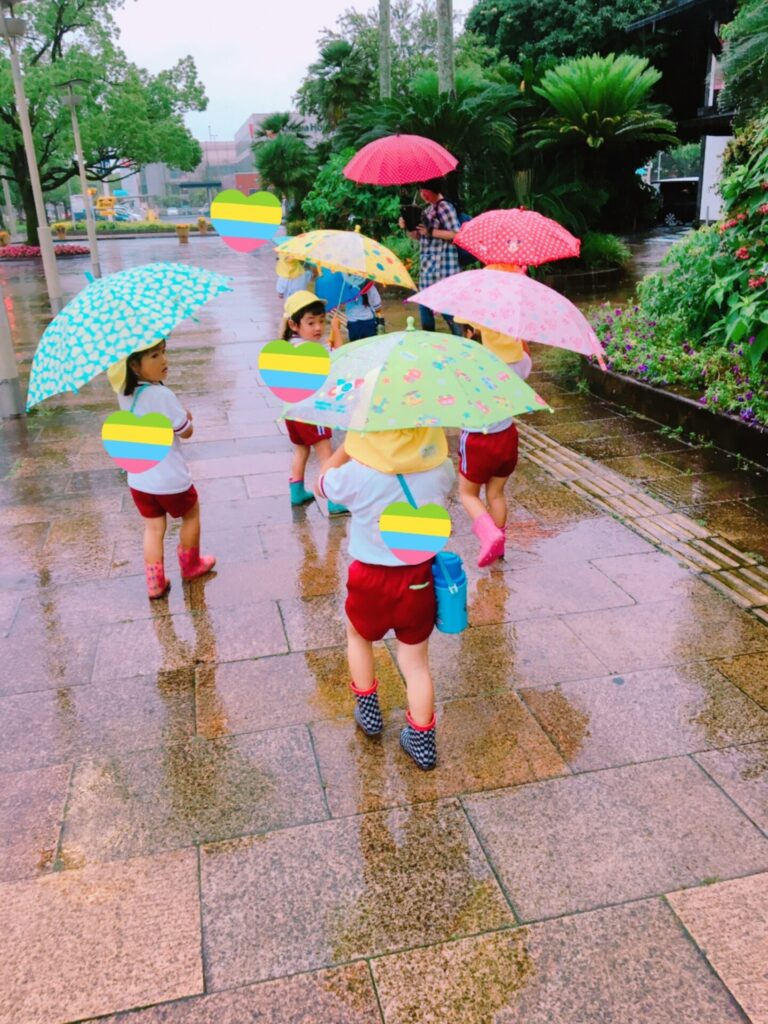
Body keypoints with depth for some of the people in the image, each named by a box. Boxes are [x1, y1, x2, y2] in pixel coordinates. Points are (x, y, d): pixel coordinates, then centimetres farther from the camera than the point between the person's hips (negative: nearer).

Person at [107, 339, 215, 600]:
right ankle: (190, 565, 36)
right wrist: (185, 415, 5)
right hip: (169, 478, -6)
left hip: (138, 477, 6)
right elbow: (186, 431, -15)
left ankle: (155, 583, 18)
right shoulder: (162, 395, -25)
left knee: (153, 528, 17)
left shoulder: (124, 393, -1)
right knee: (191, 515, 20)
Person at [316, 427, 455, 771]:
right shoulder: (440, 468, -14)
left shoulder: (357, 473, -22)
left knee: (358, 636, 30)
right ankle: (422, 742, 24)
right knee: (416, 662, 17)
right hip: (419, 578, 2)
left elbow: (321, 485, 0)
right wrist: (412, 434, 5)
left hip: (371, 578, -2)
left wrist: (349, 442, 4)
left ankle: (368, 711, 39)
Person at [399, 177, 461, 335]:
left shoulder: (445, 207, -9)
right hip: (427, 266, 9)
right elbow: (418, 236, 23)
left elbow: (456, 234, -17)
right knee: (425, 304, 12)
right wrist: (407, 227, 4)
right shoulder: (427, 209, 16)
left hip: (442, 266, -9)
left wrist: (431, 232, -19)